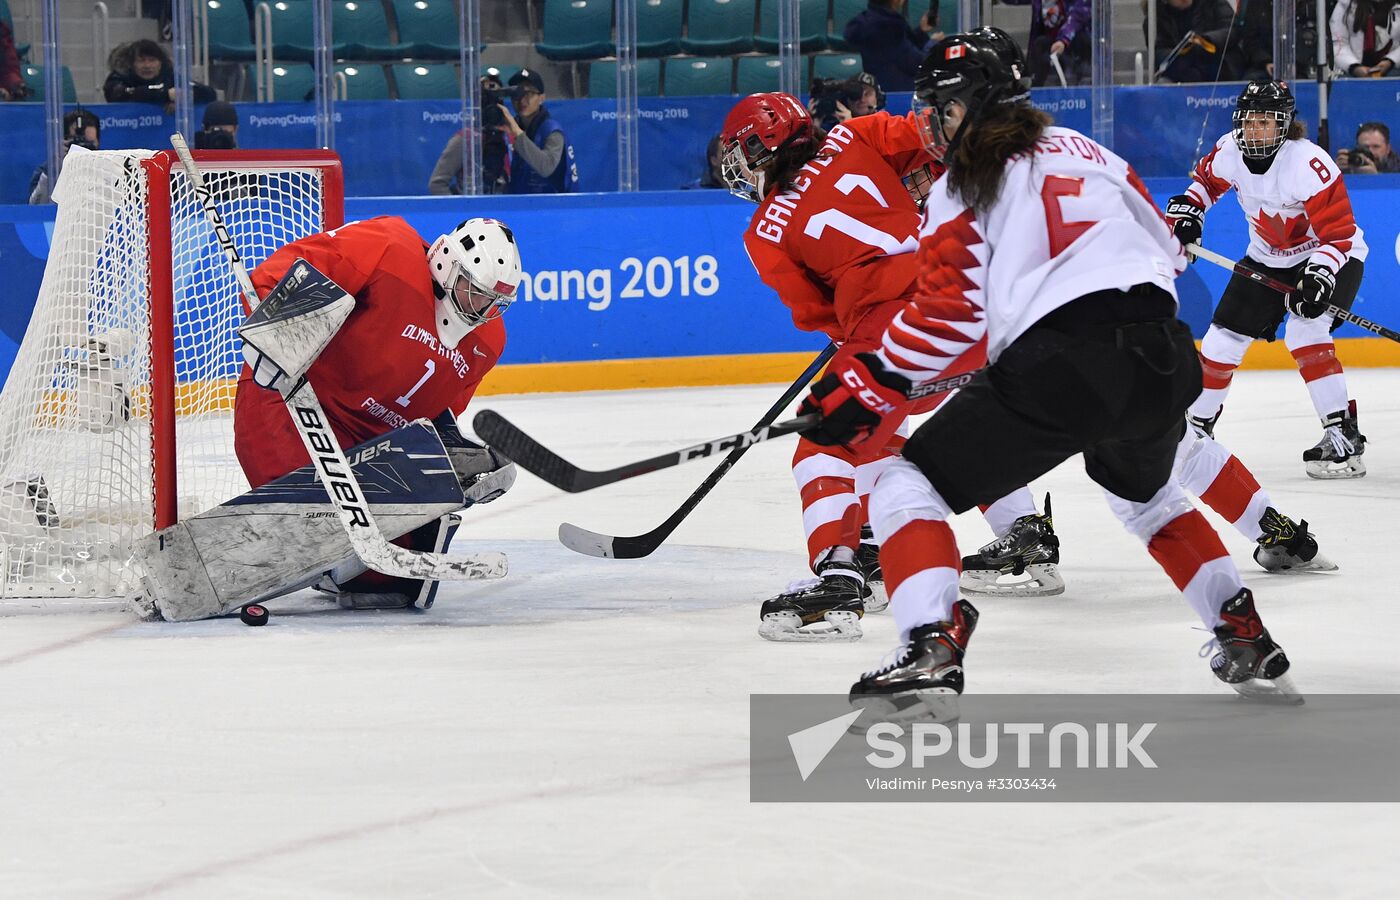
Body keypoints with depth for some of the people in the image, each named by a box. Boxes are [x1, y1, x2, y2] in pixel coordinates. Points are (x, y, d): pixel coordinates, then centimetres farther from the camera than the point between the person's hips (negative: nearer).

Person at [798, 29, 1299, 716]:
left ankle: (931, 652, -18)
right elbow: (1164, 247, 25)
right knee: (1144, 492, 37)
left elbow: (949, 317, -3)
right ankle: (1247, 641, 31)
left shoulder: (963, 188, 6)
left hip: (1059, 371, -6)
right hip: (1164, 359, 7)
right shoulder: (1084, 151, 23)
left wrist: (867, 389, 3)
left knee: (909, 489, 3)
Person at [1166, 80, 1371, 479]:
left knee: (1305, 331, -29)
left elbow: (1339, 234, -30)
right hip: (1267, 259, 7)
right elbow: (1206, 178, 11)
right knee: (1223, 338, 5)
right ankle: (1196, 425, 25)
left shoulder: (1310, 165, -31)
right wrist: (1186, 213, -4)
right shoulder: (1230, 152, -13)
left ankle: (1343, 434, -26)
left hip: (1332, 255, -7)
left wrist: (1318, 277, -43)